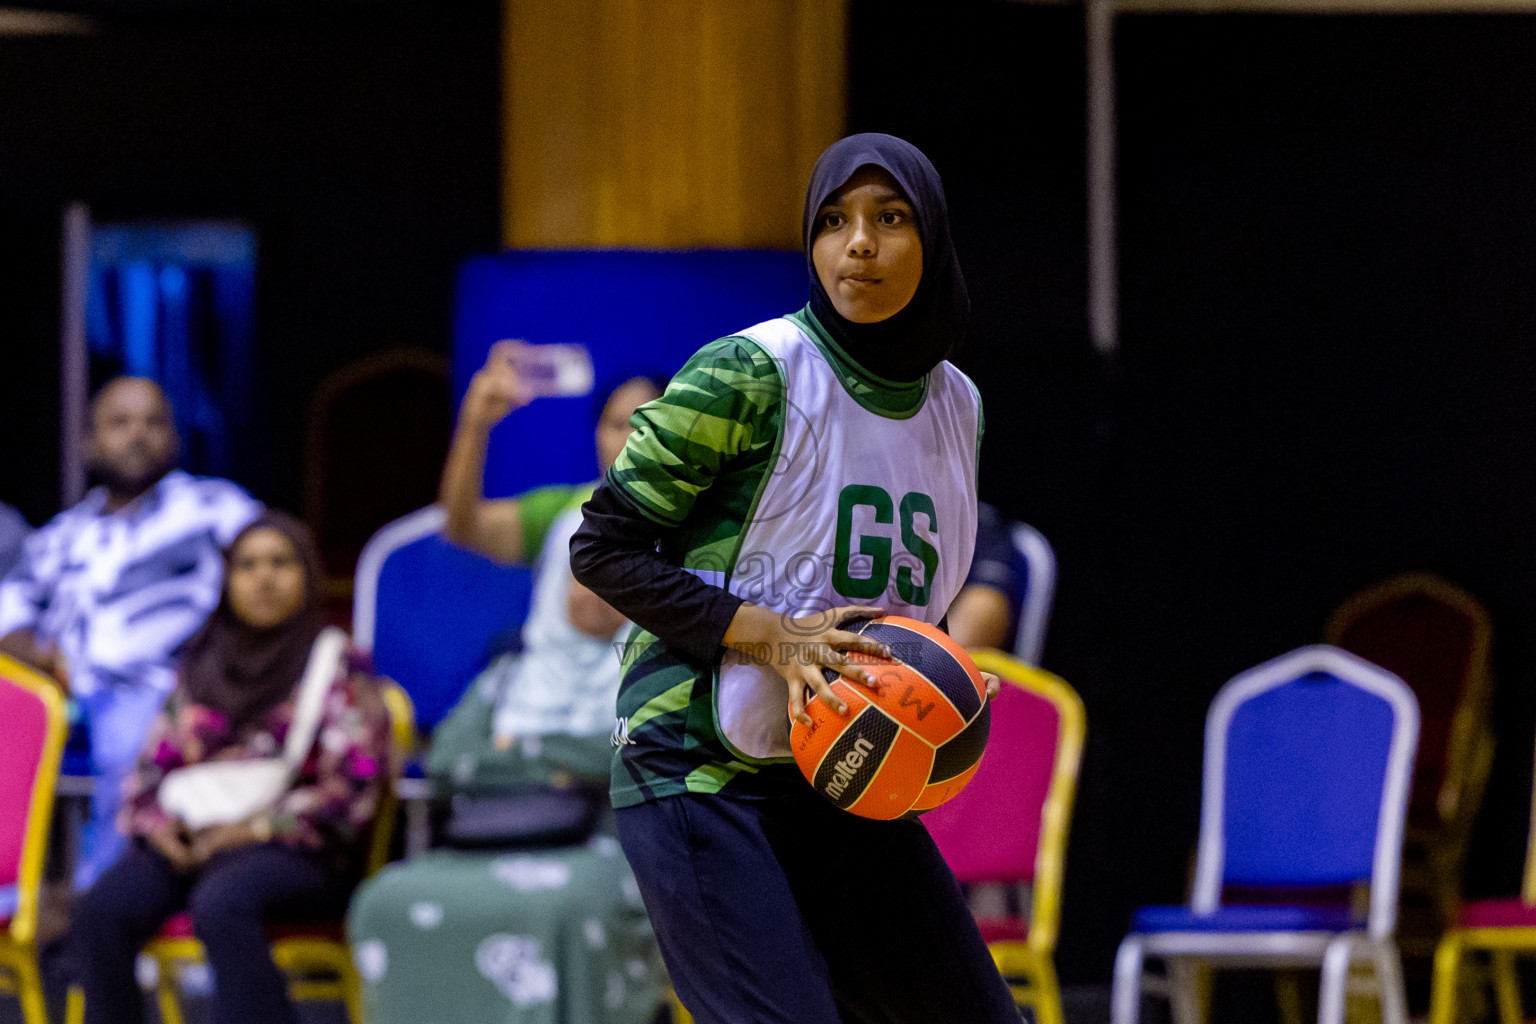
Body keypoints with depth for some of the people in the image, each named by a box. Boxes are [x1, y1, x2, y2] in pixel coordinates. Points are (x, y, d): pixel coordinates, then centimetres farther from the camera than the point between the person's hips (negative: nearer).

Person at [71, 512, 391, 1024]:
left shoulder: (338, 668, 6)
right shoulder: (201, 667, 21)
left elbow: (353, 786, -4)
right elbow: (154, 762, 22)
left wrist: (256, 828, -11)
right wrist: (155, 823, 0)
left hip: (295, 851, -5)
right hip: (190, 842, 5)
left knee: (220, 905, -40)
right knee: (99, 913, -27)